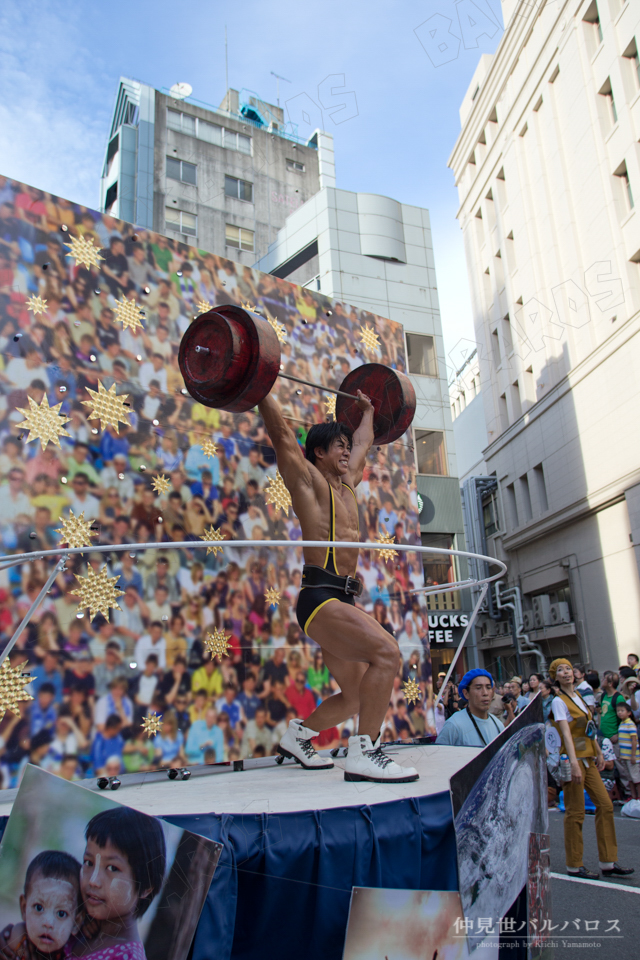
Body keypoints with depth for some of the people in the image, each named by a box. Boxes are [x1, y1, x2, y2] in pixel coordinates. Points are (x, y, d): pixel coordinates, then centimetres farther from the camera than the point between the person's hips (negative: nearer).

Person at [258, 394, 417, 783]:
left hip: (343, 600, 9)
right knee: (386, 652, -26)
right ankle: (364, 754, -18)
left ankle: (298, 735, 33)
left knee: (356, 697, 13)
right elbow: (282, 433, -5)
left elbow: (363, 442, 37)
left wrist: (367, 411, 48)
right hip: (320, 597, -9)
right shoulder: (309, 480, 0)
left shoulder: (347, 485, 20)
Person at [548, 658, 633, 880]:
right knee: (576, 813, -1)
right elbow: (566, 733, -22)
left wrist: (599, 753, 17)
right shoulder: (559, 701, -12)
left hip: (588, 759, 8)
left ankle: (608, 863, 17)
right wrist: (574, 763, -30)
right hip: (574, 759, -8)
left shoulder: (578, 696, 12)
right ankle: (574, 866, 11)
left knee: (605, 805, 7)